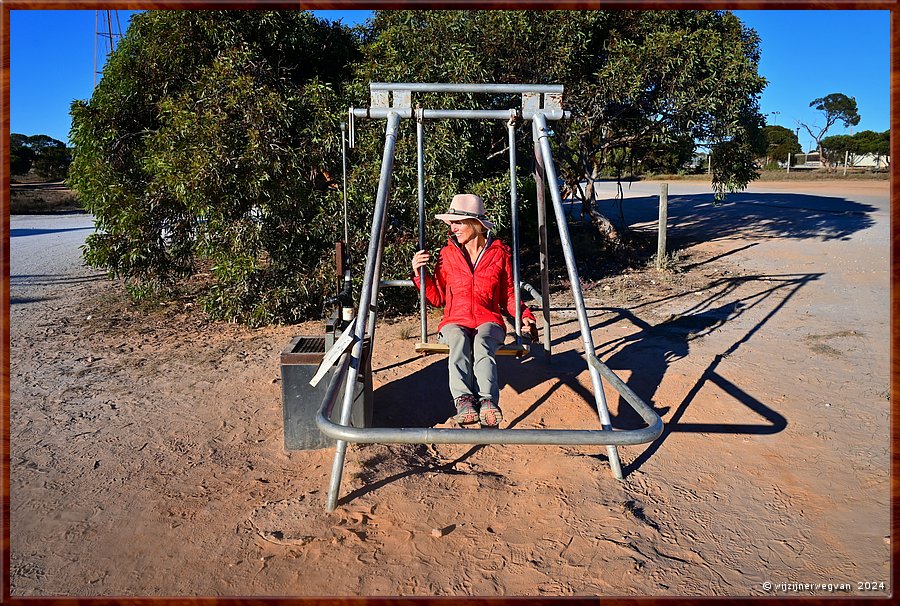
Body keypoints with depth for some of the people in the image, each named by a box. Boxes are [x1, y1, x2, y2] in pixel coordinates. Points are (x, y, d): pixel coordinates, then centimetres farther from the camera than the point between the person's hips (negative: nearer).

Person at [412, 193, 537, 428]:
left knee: (482, 343, -37)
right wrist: (420, 274, 0)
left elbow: (508, 296, 14)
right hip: (455, 322, 1)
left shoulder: (499, 253, 8)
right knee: (459, 340, -36)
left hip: (488, 322, -1)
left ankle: (488, 402, -54)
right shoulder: (447, 254, 11)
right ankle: (464, 400, -52)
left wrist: (524, 315, -4)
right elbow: (437, 298, 14)